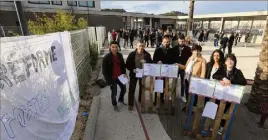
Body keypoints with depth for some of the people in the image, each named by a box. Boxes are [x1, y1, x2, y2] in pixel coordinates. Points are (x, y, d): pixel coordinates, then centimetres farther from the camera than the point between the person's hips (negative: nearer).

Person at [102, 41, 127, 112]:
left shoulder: (120, 55, -2)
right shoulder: (106, 57, -18)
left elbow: (123, 65, 11)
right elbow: (104, 70, -14)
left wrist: (124, 73, -1)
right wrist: (108, 80, -16)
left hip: (120, 76, 6)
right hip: (112, 78, -5)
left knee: (123, 88, 20)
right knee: (114, 92, 7)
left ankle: (121, 100, 49)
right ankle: (115, 105, 35)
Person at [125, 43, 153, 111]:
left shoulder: (147, 55, -5)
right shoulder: (132, 54, -8)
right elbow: (127, 64, -6)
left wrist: (146, 62, -22)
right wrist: (132, 70, -21)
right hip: (133, 74, -2)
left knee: (142, 88, 18)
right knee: (132, 89, 3)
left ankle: (141, 101, 42)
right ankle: (130, 104, 19)